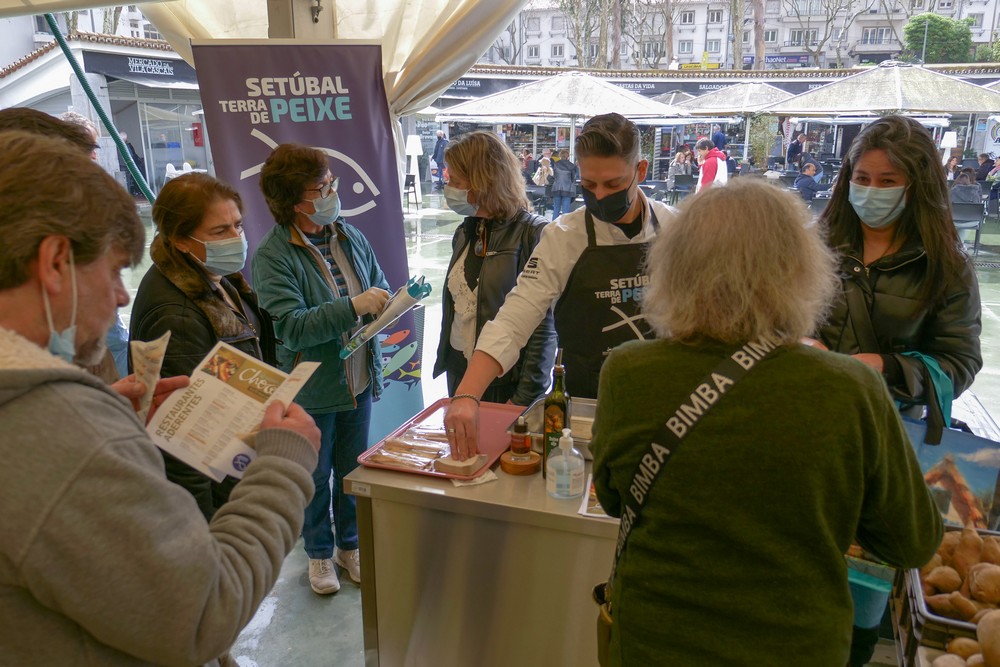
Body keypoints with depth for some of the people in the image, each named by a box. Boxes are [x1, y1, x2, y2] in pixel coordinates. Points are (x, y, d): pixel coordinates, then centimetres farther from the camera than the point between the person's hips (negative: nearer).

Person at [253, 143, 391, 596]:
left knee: (353, 470, 20)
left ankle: (350, 545, 41)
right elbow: (292, 327, -26)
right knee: (316, 477, 14)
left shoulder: (350, 236, 1)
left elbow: (379, 289, 12)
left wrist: (389, 302, -12)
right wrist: (355, 306, -32)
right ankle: (319, 553, 38)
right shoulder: (272, 256, -18)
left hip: (359, 378, 5)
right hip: (312, 389, -5)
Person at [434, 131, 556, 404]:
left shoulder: (533, 233, -15)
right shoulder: (465, 232, 7)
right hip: (459, 371, 6)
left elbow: (544, 326, -16)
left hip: (505, 384, -6)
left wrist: (525, 399, -17)